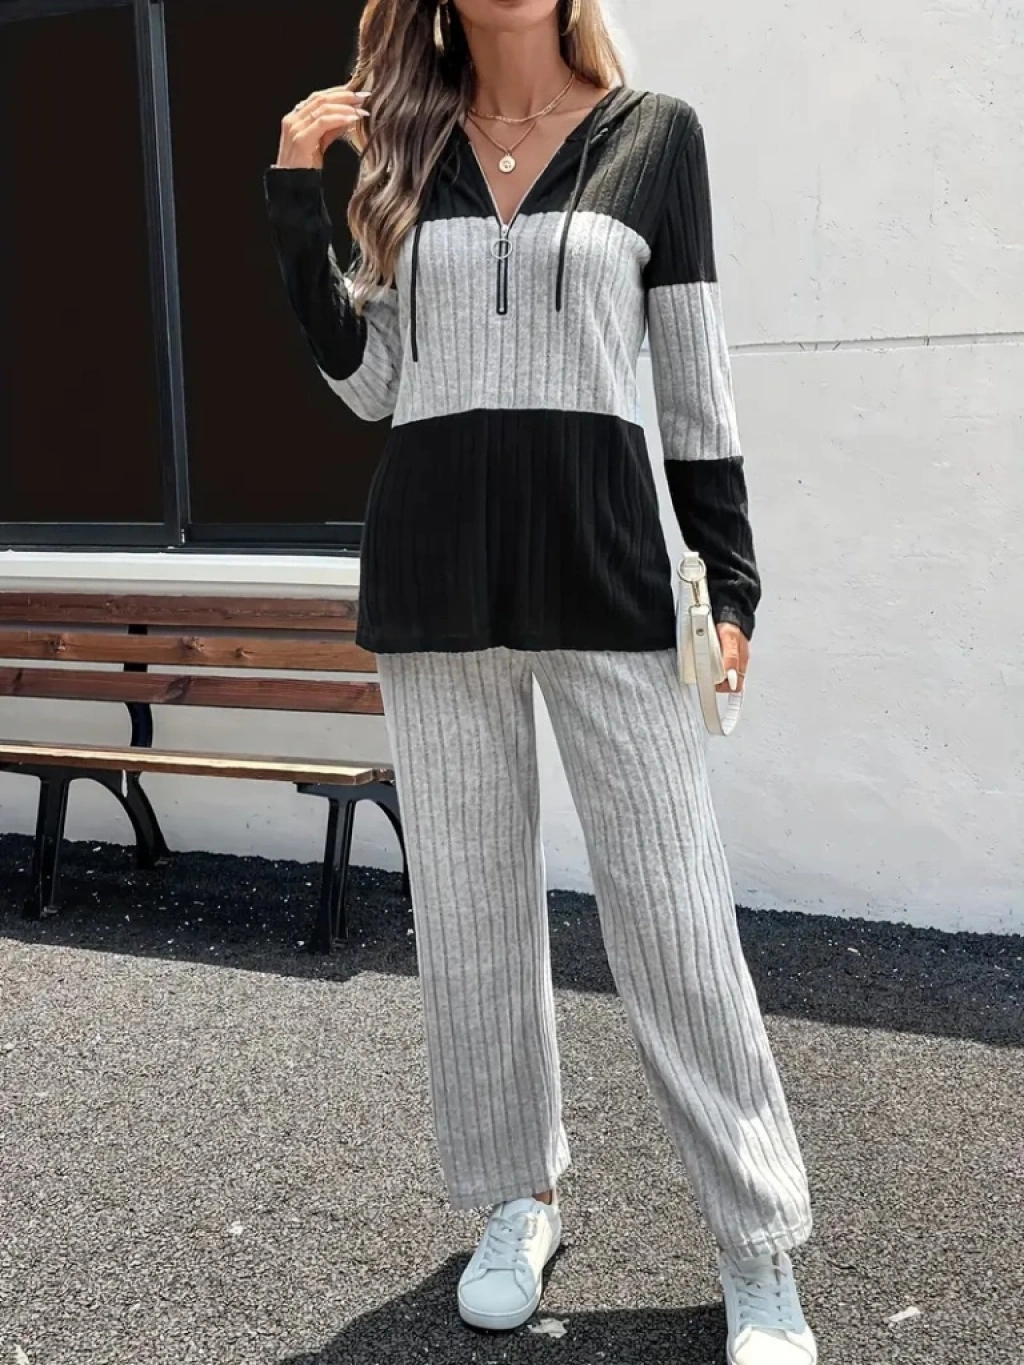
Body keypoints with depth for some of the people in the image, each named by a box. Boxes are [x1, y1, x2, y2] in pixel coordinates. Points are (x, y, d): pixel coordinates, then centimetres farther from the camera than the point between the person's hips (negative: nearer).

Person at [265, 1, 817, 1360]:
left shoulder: (653, 135, 6)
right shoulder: (402, 146, 13)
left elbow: (695, 379, 5)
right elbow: (367, 380, 10)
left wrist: (733, 579, 0)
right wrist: (297, 192, 3)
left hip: (599, 560, -2)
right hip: (431, 569, 3)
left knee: (675, 915, -1)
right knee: (469, 910, 9)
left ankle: (760, 1245, 14)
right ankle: (519, 1199, 28)